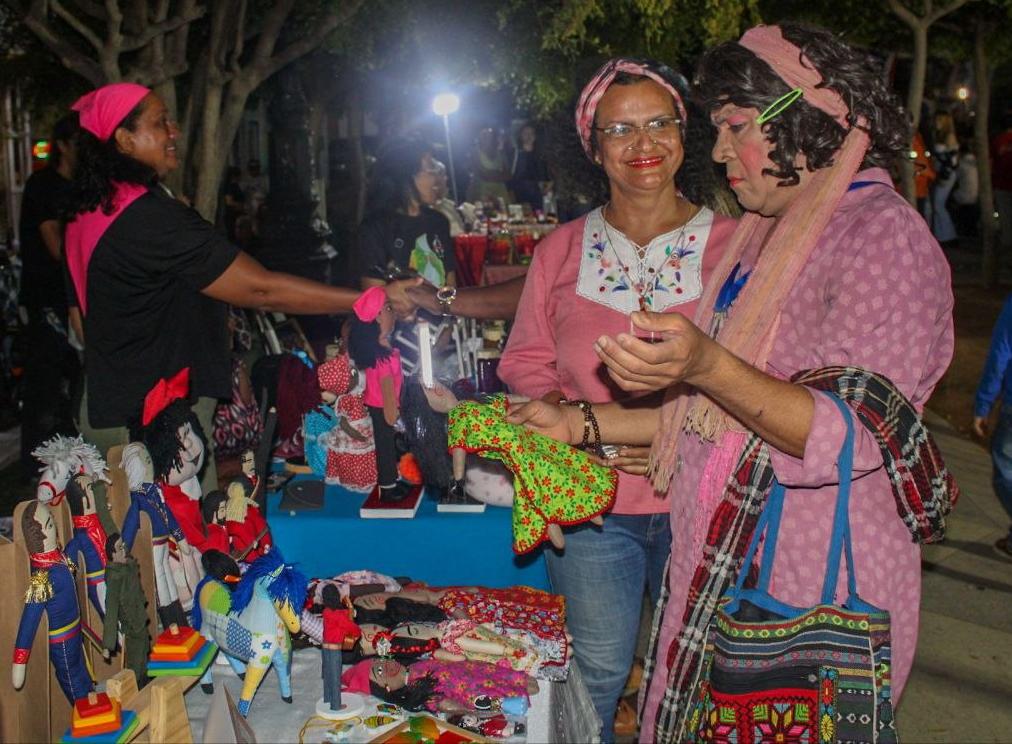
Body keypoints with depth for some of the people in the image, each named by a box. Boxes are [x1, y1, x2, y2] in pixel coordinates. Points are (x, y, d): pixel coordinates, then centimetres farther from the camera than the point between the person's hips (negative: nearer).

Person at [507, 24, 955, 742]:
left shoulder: (884, 235, -12)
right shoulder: (768, 237, 14)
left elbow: (853, 434, -22)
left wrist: (705, 365, -35)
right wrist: (580, 424, 10)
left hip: (819, 594, -8)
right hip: (724, 575, 8)